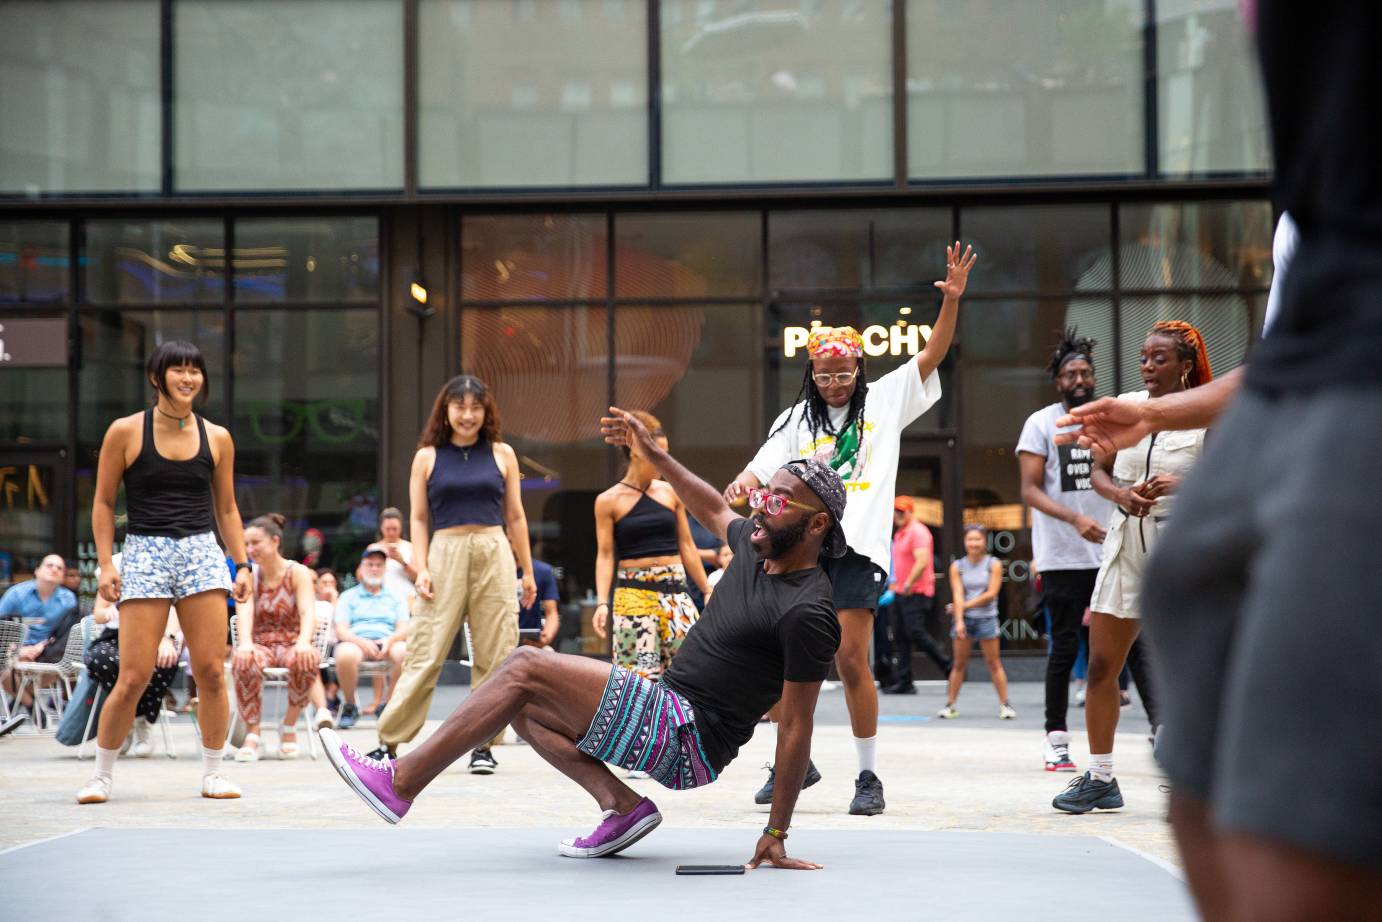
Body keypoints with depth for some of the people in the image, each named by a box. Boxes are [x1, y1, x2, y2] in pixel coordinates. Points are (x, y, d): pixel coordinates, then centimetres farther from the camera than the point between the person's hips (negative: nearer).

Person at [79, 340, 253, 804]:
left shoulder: (217, 438, 10)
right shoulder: (126, 432, 2)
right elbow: (103, 502, 5)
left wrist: (242, 564, 8)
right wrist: (105, 563, -3)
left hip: (203, 554, 3)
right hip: (144, 555, -3)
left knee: (211, 670, -3)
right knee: (134, 677, -7)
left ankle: (213, 772, 10)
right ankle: (101, 775, 9)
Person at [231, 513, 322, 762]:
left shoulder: (298, 573, -2)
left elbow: (308, 612, -17)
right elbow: (245, 611, -14)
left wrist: (304, 642, -39)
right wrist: (244, 644, -36)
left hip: (292, 644, -1)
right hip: (260, 645, 1)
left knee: (305, 661, -37)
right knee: (245, 662, -36)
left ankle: (289, 726, -14)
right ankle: (252, 734, -26)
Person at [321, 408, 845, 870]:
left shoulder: (806, 614, -18)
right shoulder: (757, 548, 8)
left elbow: (796, 730, -19)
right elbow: (713, 510, 32)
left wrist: (777, 833, -18)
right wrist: (654, 454, 28)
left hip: (689, 741, -10)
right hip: (666, 706, 10)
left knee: (526, 670, -15)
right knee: (522, 701, 10)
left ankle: (401, 782, -11)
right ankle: (621, 804, 0)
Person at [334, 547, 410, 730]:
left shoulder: (395, 598, 23)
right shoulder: (348, 596, 19)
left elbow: (403, 629, 8)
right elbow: (341, 631, 4)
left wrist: (390, 639, -17)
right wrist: (362, 642, -17)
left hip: (387, 643, 1)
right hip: (356, 642, -1)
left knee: (405, 652, -35)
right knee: (345, 654, -39)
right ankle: (349, 706, -15)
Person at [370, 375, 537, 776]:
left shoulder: (501, 454, 10)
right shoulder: (427, 457, 7)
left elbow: (515, 517, 13)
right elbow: (419, 519, 7)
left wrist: (527, 571, 12)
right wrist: (421, 569, -4)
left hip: (495, 556, 2)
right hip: (445, 554, -1)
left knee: (494, 656, 1)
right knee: (425, 652, -4)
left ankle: (484, 745, 9)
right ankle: (389, 742, 2)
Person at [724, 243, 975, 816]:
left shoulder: (885, 400, 10)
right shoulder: (796, 419, 13)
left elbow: (933, 355, 3)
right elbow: (763, 469, 5)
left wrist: (952, 299, -10)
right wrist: (736, 491, -18)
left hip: (859, 547, -3)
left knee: (850, 659, -9)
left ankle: (869, 776, 0)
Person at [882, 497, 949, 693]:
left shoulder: (918, 532, -10)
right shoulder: (899, 534, 19)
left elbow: (922, 561, -21)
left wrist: (908, 585, -22)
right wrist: (894, 585, 21)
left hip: (916, 593, -9)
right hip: (900, 594, 9)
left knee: (916, 633, -14)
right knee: (900, 638, 3)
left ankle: (948, 668, 1)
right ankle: (903, 683, 3)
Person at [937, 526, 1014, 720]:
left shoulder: (993, 564, -1)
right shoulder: (957, 567, 3)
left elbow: (991, 594, -9)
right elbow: (958, 595, -6)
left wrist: (965, 605, -11)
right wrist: (959, 621, -17)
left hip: (986, 618, -1)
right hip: (963, 618, 1)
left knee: (993, 663, 2)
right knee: (959, 664, 5)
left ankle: (1005, 704, 6)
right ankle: (950, 705, 8)